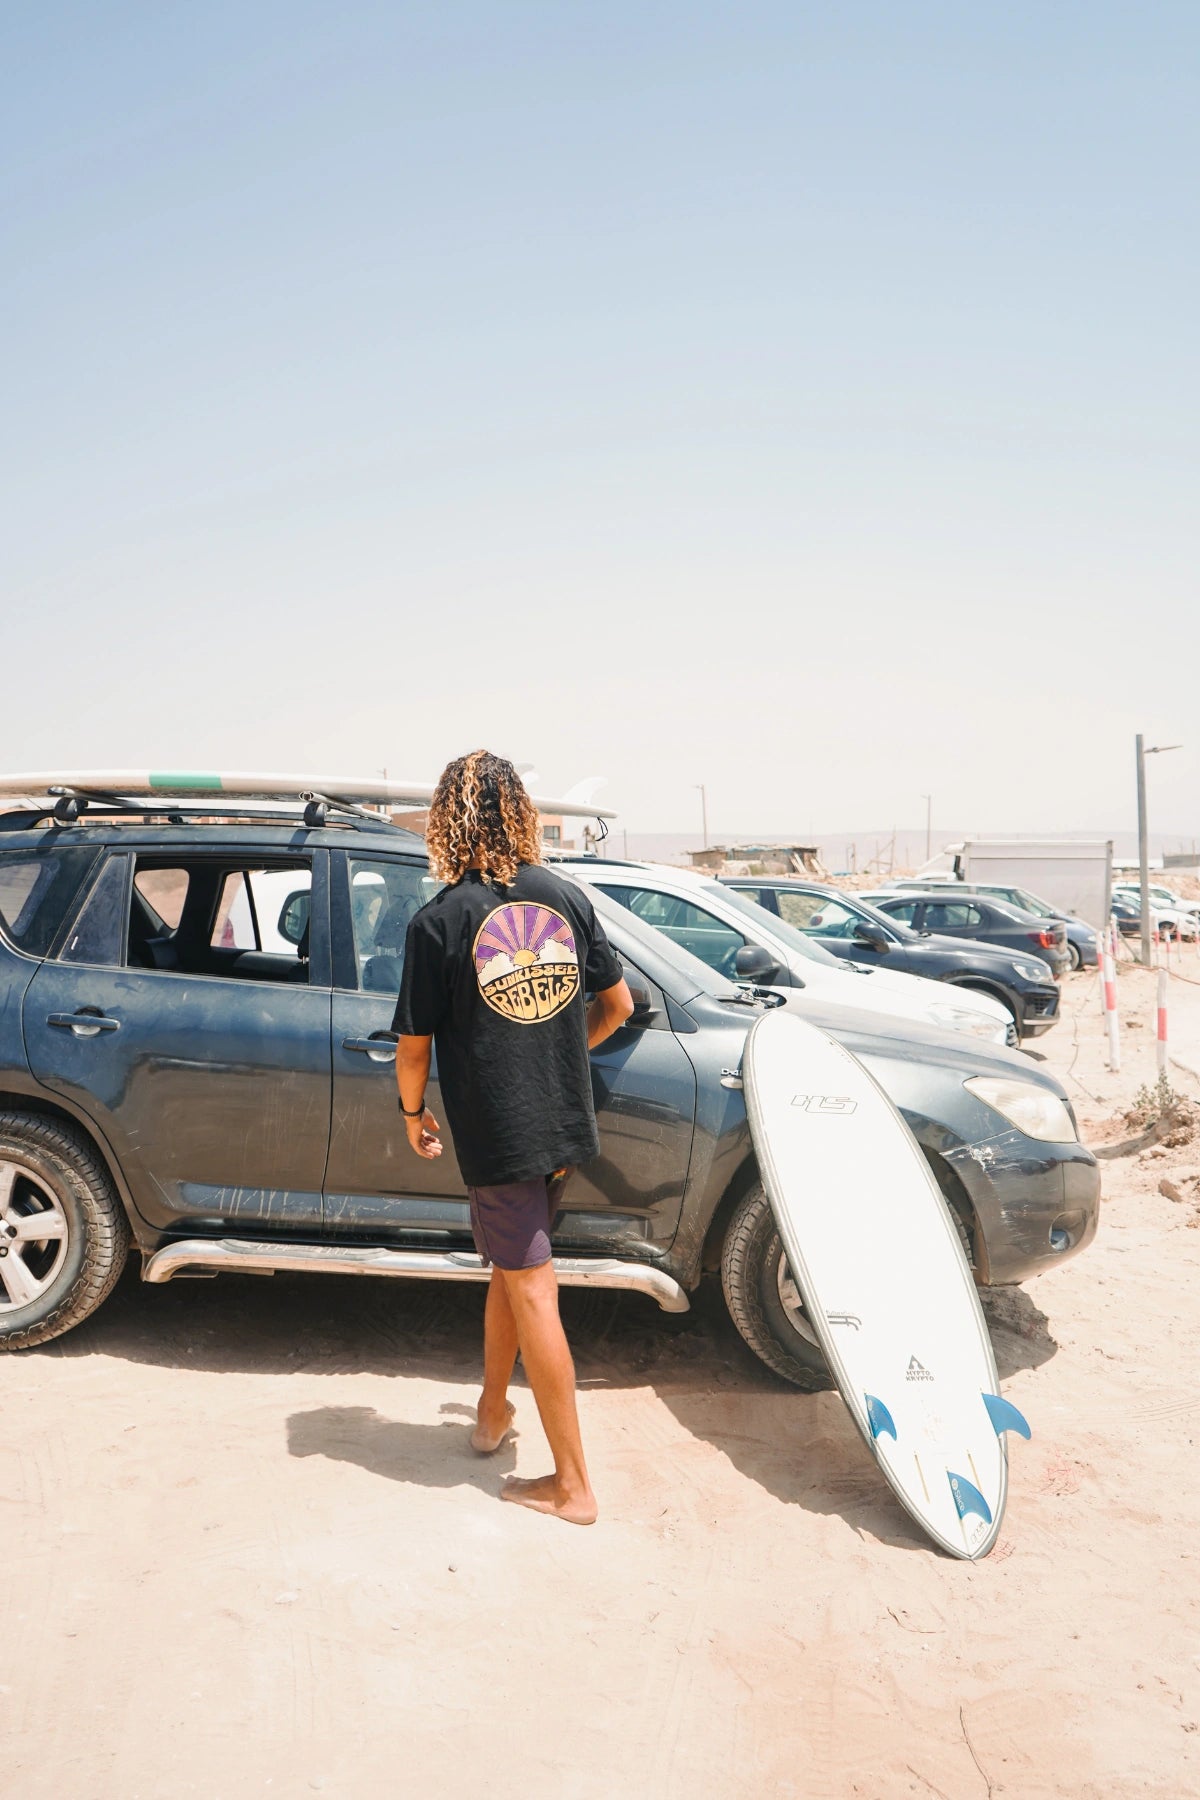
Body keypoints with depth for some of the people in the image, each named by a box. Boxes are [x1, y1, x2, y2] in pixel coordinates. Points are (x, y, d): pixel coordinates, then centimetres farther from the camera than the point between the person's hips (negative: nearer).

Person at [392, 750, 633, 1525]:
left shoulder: (439, 920, -13)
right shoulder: (567, 896, 1)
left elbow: (414, 1044, -9)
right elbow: (618, 1004, 9)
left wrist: (414, 1114, 10)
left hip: (495, 1133, -5)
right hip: (566, 1125, 5)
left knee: (530, 1291, 3)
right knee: (512, 1266, 24)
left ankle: (573, 1485, 11)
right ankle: (493, 1409, 43)